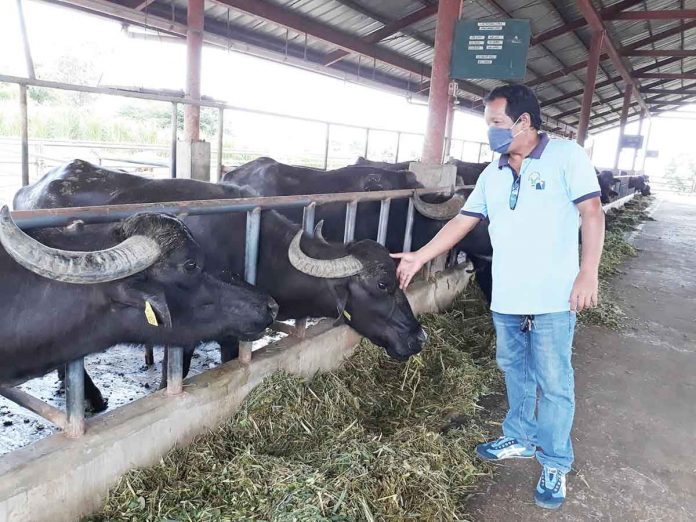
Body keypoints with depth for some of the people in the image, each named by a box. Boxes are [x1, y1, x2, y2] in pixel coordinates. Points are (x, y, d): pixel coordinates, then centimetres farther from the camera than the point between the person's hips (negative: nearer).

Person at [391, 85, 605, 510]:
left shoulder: (566, 156, -5)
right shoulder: (493, 174, 11)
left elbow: (592, 212, -9)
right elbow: (463, 222, 12)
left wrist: (589, 272, -18)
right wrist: (419, 258, 10)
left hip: (553, 299, -5)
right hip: (506, 298, 6)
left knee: (554, 383, 5)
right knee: (515, 372, 18)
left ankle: (556, 465, 21)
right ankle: (521, 439, 37)